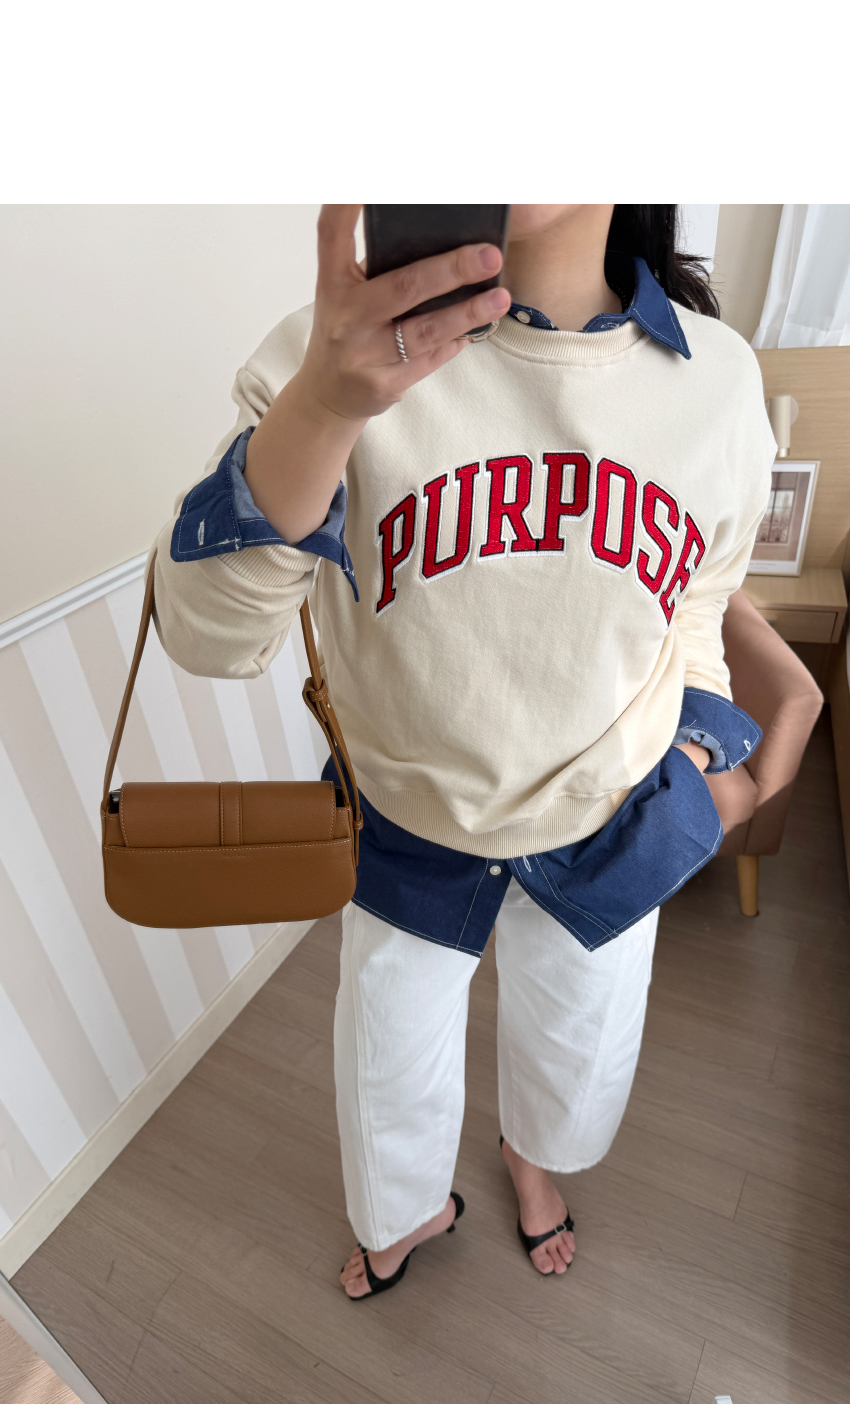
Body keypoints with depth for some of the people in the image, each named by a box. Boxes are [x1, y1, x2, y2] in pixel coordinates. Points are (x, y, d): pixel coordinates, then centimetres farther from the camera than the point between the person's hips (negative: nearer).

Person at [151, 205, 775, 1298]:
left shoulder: (719, 375, -11)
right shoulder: (341, 348, -22)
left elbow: (697, 606, 4)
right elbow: (206, 636, -31)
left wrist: (693, 753, 4)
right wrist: (323, 403, -44)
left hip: (612, 826, 3)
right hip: (409, 826, -1)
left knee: (579, 1049, 28)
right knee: (393, 1061, 23)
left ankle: (533, 1159, 69)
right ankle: (411, 1210, 63)